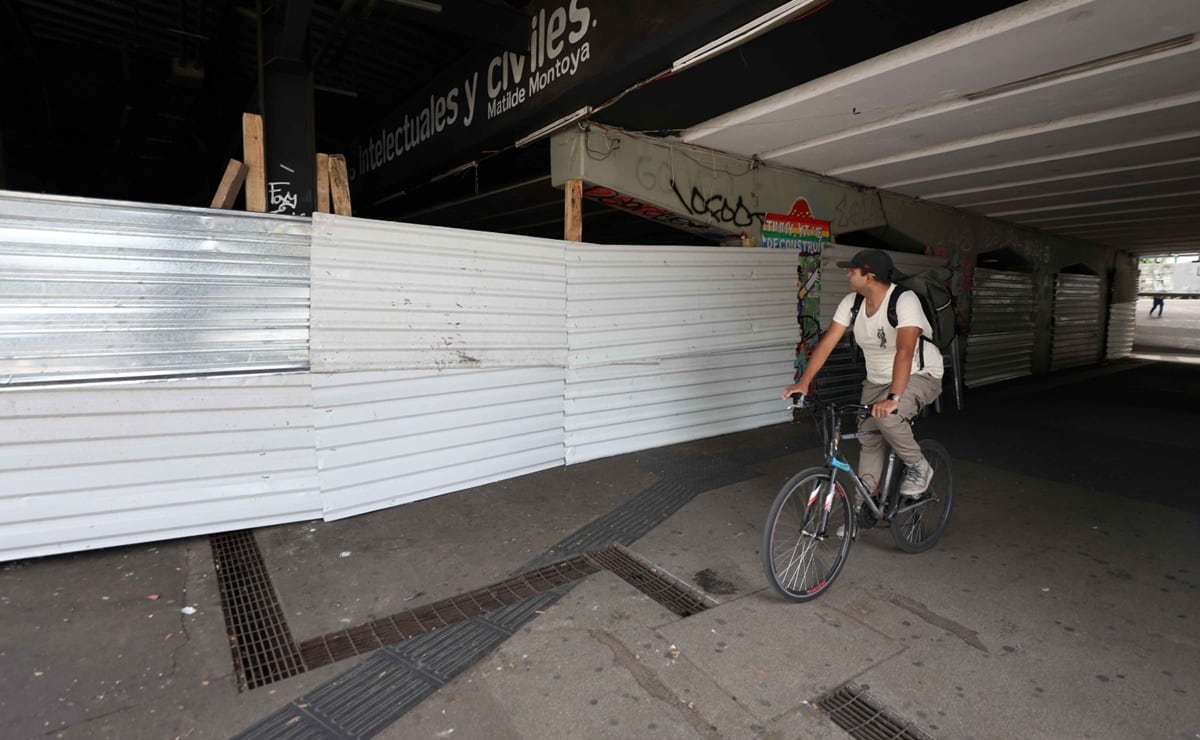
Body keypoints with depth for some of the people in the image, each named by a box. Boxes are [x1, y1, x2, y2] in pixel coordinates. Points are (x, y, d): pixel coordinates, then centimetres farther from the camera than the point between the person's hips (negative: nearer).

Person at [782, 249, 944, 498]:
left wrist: (893, 398, -50)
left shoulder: (904, 301, -27)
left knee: (886, 416, -31)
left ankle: (918, 467, -4)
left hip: (919, 376, -6)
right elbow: (827, 342, -11)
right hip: (877, 380, 6)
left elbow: (905, 351, -39)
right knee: (867, 439, 3)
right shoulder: (852, 302, -9)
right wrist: (803, 382, -20)